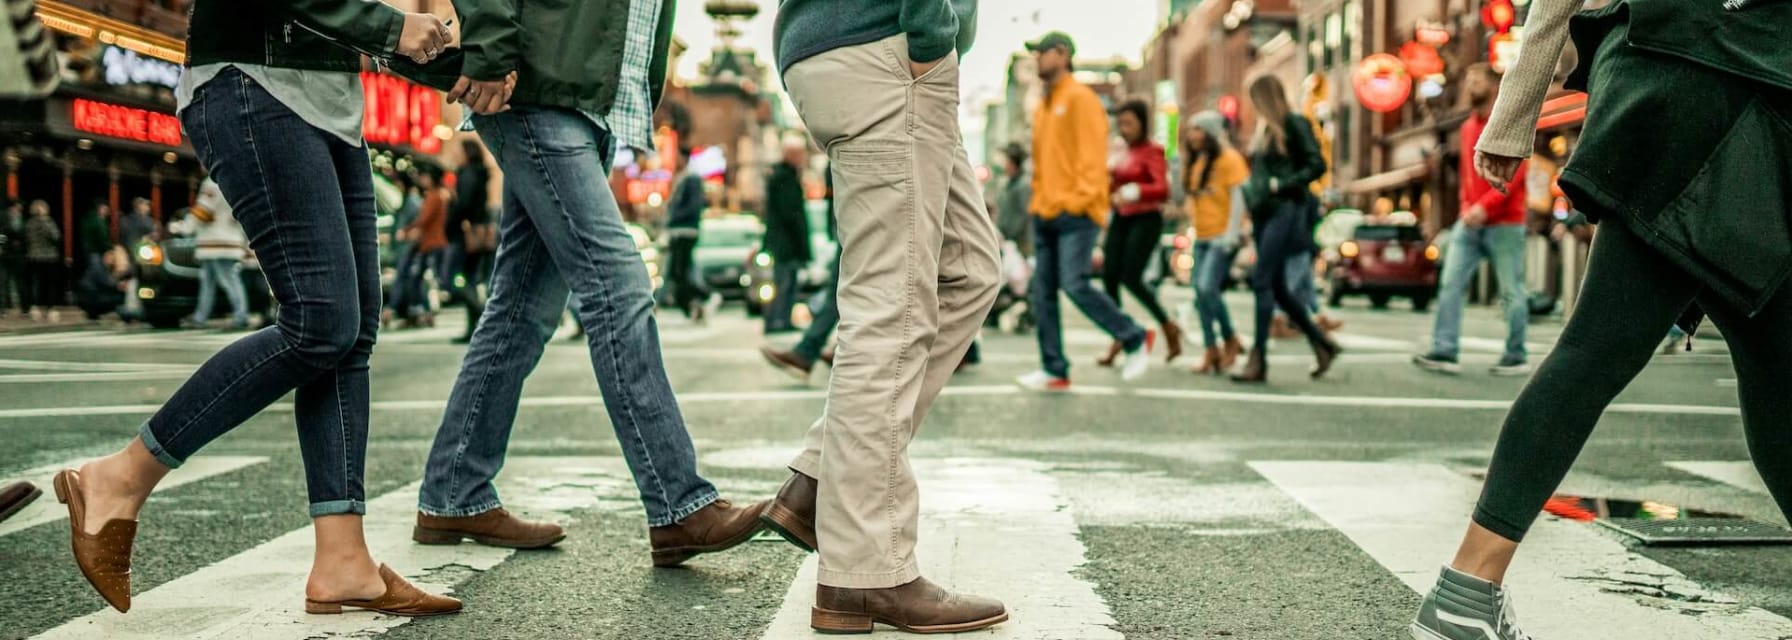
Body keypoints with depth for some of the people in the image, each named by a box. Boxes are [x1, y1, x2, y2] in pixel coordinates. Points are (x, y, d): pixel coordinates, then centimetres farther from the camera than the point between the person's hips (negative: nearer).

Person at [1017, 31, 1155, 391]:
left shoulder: (1080, 98, -4)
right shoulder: (1042, 108, 19)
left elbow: (1093, 154, -12)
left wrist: (1082, 199, -19)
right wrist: (1037, 200, 14)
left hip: (1075, 213, -8)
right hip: (1045, 213, 8)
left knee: (1074, 284, -15)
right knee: (1043, 292, 3)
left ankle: (1136, 339, 4)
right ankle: (1055, 371, 8)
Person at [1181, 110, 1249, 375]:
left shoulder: (1229, 158, -8)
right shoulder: (1196, 161, 14)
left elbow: (1239, 196, -13)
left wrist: (1231, 234, -17)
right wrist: (1193, 220, 6)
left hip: (1222, 236, -8)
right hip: (1202, 237, 8)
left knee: (1207, 287, -18)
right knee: (1201, 294, 4)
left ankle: (1231, 341, 1)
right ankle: (1211, 350, 10)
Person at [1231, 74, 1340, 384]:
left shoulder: (1294, 124, -7)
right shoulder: (1265, 129, 18)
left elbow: (1317, 165, -13)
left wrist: (1281, 184, -17)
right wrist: (1253, 195, 11)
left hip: (1286, 210, -9)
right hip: (1264, 211, 9)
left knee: (1262, 282, -12)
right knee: (1278, 286, 9)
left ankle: (1259, 360, -9)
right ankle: (1322, 344, 21)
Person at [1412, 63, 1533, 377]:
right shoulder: (1467, 128, 16)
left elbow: (1514, 173, -14)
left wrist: (1485, 206, -23)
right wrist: (1467, 207, 7)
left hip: (1504, 224, -6)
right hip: (1469, 222, 6)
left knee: (1511, 292, 1)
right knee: (1450, 285, -5)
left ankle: (1517, 357, 9)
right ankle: (1445, 351, -6)